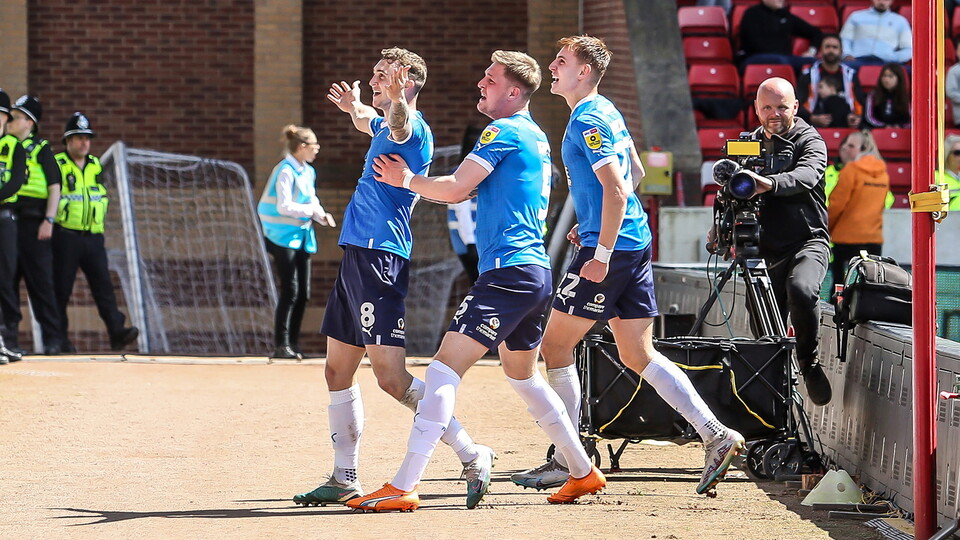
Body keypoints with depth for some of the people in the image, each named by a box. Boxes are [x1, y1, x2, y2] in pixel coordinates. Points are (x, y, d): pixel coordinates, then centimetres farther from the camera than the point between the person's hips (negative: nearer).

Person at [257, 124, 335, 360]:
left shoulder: (308, 172, 13)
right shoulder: (286, 171, -14)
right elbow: (284, 207, -21)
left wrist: (322, 216, 1)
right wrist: (311, 210, -15)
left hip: (302, 236, 9)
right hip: (284, 236, -9)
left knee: (303, 293, 7)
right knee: (290, 291, -13)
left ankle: (293, 344, 13)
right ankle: (281, 346, -11)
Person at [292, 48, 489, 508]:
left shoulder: (412, 128, -12)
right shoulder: (385, 128, 19)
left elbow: (400, 123, -39)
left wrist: (397, 99, -55)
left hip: (381, 258, -10)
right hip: (357, 257, 10)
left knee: (391, 376, -16)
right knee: (338, 372, 14)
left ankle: (472, 456, -10)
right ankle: (345, 479, 22)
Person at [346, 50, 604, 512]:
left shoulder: (504, 132, -9)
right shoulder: (537, 138, 20)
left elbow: (455, 189, -14)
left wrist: (406, 180, 3)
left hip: (507, 272, -10)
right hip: (536, 272, 10)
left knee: (444, 369, -15)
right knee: (522, 375, 25)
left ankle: (403, 488, -22)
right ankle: (584, 472, 30)